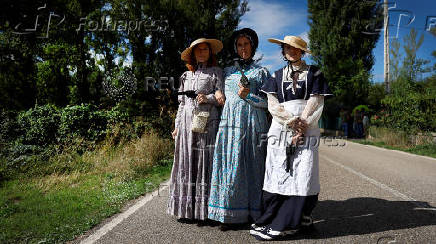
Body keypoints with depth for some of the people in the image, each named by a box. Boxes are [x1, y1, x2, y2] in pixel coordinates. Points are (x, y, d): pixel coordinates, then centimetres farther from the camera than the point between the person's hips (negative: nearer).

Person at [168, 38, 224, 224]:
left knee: (204, 163, -6)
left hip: (206, 123, -4)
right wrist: (177, 125, 15)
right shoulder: (186, 75, 21)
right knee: (186, 164, 3)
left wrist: (208, 98, -15)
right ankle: (186, 210, 11)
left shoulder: (216, 72, 9)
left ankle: (203, 211, 3)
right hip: (187, 123, 4)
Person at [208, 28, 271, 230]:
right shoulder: (227, 71, 19)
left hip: (254, 122, -1)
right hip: (231, 122, 2)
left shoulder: (262, 72, 12)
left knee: (253, 165, -2)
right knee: (231, 165, -4)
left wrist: (248, 96, -10)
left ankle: (253, 212, 7)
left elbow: (267, 102, 4)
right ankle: (231, 214, 3)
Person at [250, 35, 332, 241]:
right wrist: (291, 121, -9)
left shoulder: (313, 73, 12)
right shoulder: (277, 75, 17)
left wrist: (302, 127, -10)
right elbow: (272, 104, 6)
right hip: (280, 129, 1)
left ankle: (281, 223, 2)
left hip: (307, 128, -1)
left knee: (303, 174, -6)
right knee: (277, 174, -5)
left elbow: (316, 103, 2)